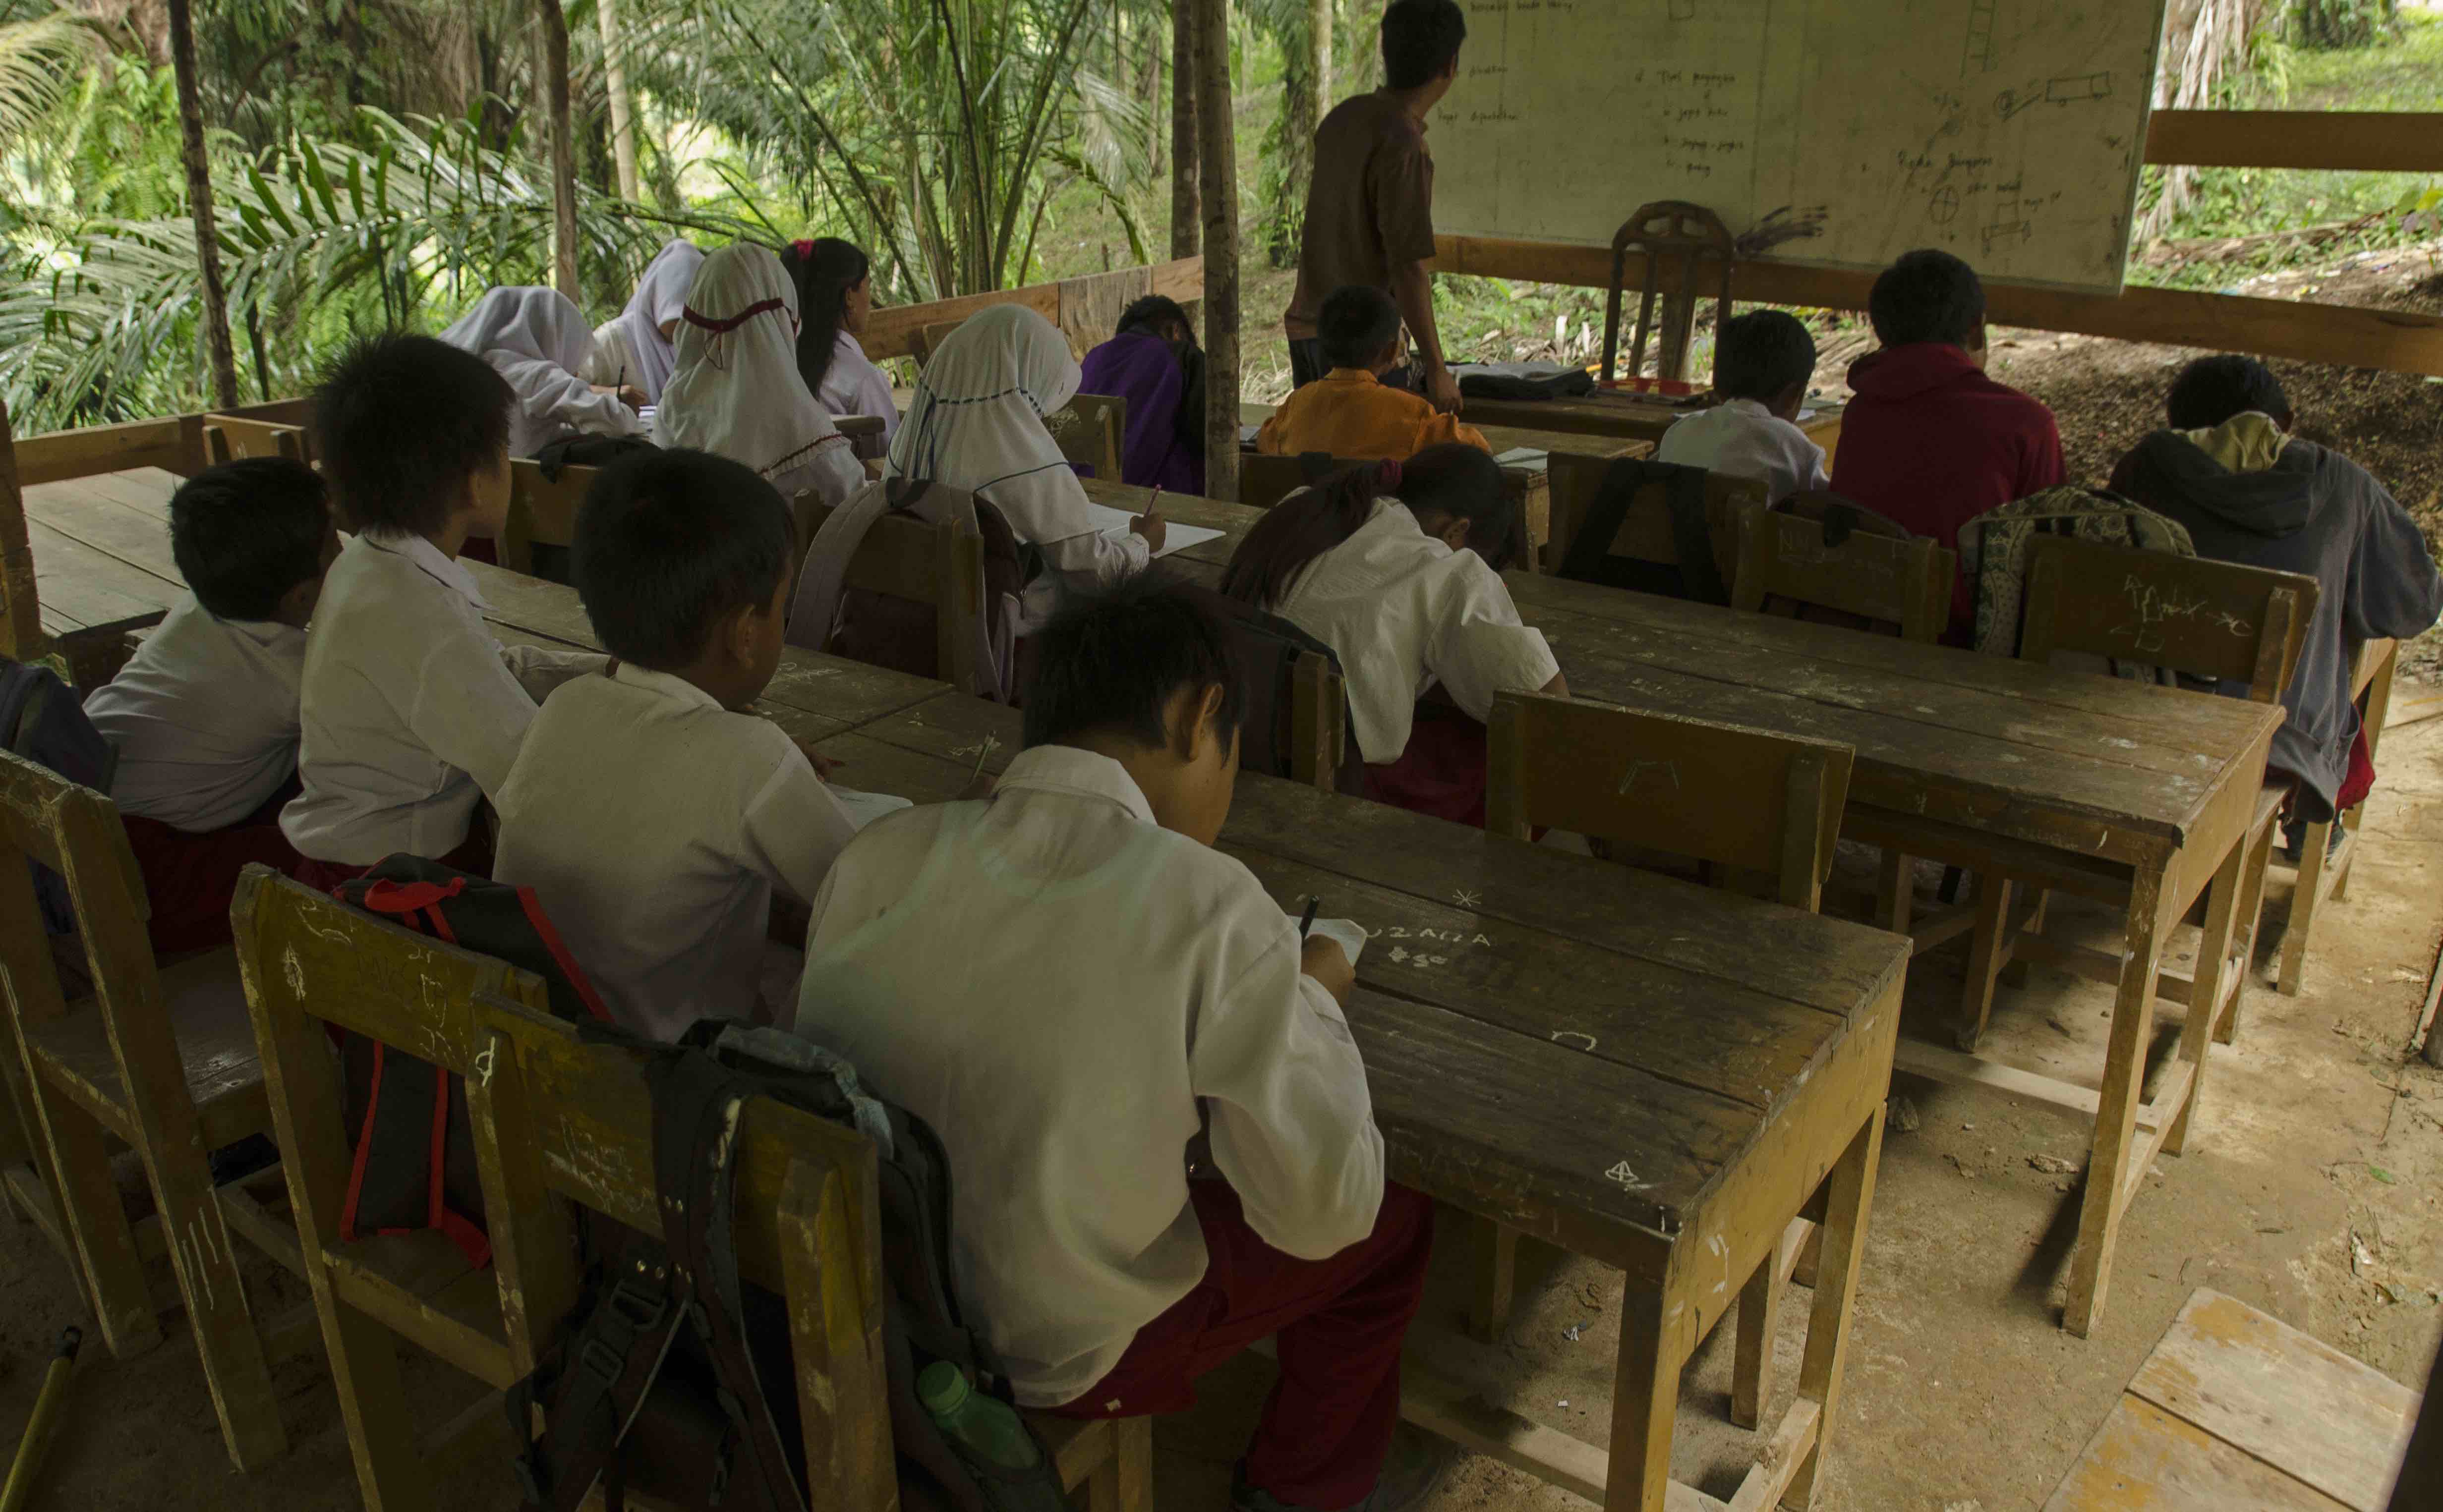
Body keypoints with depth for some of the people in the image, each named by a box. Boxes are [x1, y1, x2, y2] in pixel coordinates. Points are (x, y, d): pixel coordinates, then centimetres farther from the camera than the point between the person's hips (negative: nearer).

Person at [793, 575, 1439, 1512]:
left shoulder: (876, 856, -12)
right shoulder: (1210, 905, -26)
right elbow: (1324, 1208, -18)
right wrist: (1310, 1000, -2)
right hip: (1059, 1362, -5)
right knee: (1393, 1223, 16)